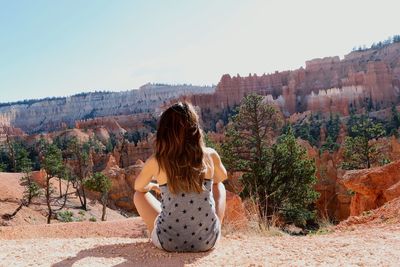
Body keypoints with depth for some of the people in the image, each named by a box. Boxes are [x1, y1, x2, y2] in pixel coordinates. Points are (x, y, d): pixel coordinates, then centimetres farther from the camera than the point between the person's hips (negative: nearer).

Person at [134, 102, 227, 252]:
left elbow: (138, 187, 13)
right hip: (207, 241, 2)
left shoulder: (155, 162, -9)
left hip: (169, 243, -1)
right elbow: (222, 177, 17)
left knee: (139, 195, 22)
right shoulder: (210, 156, -7)